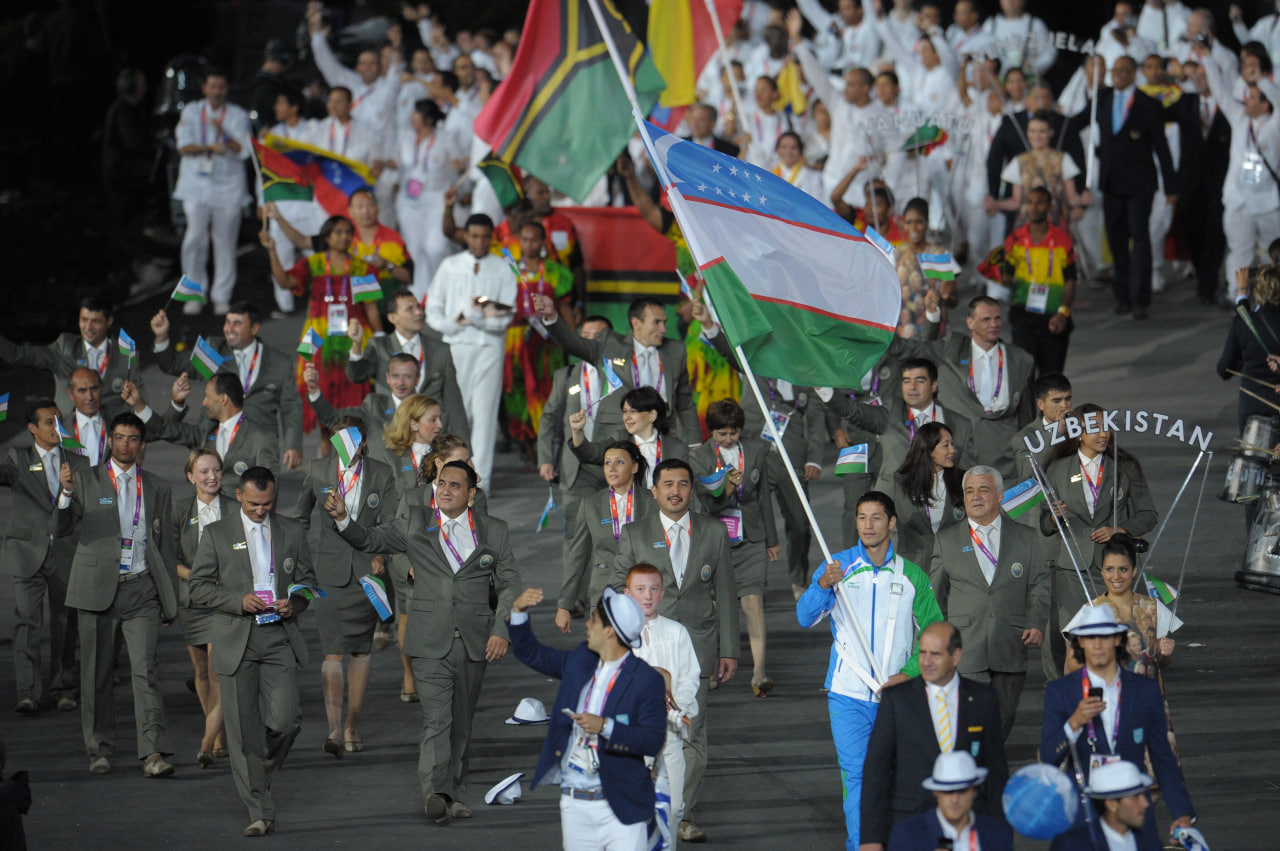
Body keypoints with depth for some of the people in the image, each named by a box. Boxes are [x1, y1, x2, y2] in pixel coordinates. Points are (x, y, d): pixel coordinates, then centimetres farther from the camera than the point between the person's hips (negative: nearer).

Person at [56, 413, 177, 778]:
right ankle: (100, 751, 16)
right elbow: (63, 528, -3)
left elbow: (166, 545, 17)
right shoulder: (85, 481, 7)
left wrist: (170, 598, 14)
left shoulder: (157, 488, 14)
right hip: (98, 589, 0)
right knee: (96, 673, 4)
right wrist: (66, 493, -21)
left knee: (146, 668, -12)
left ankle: (153, 752, -19)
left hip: (142, 588, 0)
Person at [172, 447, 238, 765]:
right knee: (202, 672, 12)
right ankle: (222, 737, 28)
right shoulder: (180, 509, 3)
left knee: (219, 673, -13)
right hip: (191, 601, 3)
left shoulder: (235, 510, -2)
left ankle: (207, 745, -17)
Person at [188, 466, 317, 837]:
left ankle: (261, 775, 18)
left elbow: (307, 581, 17)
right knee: (243, 729, -3)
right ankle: (259, 811, 2)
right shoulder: (217, 534, 5)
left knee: (285, 720, -13)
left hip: (279, 638, 1)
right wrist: (239, 601, -13)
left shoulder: (292, 532, 11)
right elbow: (199, 587, 2)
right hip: (236, 641, -1)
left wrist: (294, 603, -6)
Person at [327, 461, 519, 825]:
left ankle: (455, 795, 17)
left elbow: (509, 584, 10)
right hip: (431, 642, -2)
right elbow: (370, 539, 5)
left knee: (461, 722, 9)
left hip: (475, 641, 2)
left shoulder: (493, 531, 9)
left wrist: (501, 630, -2)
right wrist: (343, 519, -15)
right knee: (436, 718, -15)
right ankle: (435, 792, -28)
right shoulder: (414, 527, 8)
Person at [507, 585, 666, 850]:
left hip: (619, 806, -6)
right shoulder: (579, 661, 9)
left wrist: (605, 726, -25)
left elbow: (653, 741, -15)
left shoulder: (647, 680, -10)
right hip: (574, 804, 6)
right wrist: (518, 610, 7)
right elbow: (531, 654, 21)